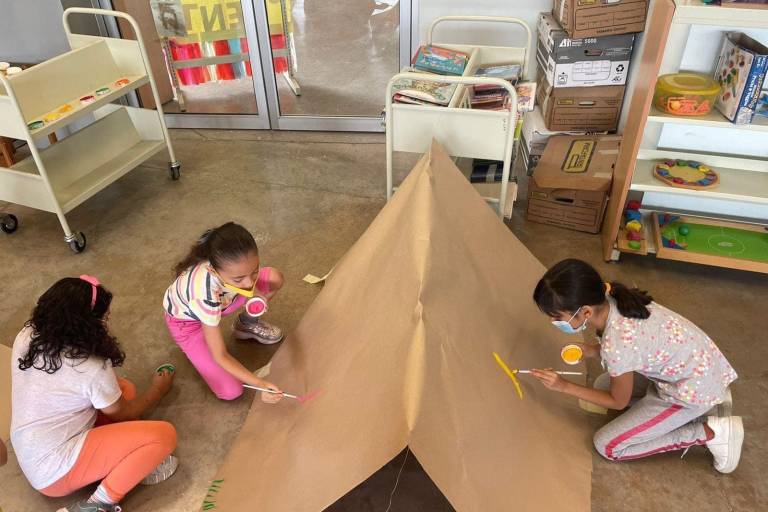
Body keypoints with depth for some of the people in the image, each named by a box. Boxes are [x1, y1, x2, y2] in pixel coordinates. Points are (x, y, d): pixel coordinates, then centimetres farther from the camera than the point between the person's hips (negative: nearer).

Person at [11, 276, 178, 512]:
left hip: (31, 460, 9)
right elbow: (123, 413, -3)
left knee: (124, 388, 12)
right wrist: (158, 389, 12)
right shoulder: (91, 367, -23)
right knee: (164, 434, -16)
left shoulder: (26, 337, -4)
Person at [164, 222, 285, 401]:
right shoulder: (206, 295, -44)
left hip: (218, 302, 5)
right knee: (231, 392, -12)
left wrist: (257, 294, -23)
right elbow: (220, 356, -31)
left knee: (275, 279, -14)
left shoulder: (234, 259, -32)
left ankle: (246, 323, 12)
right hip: (187, 321, -4)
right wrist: (260, 384, -37)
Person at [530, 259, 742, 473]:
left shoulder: (615, 344, -32)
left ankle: (710, 432, 1)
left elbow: (619, 402, -11)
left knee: (607, 445, -2)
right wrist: (591, 351, -7)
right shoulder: (611, 299, -12)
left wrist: (564, 386, -8)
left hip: (696, 388, -8)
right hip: (699, 362, 8)